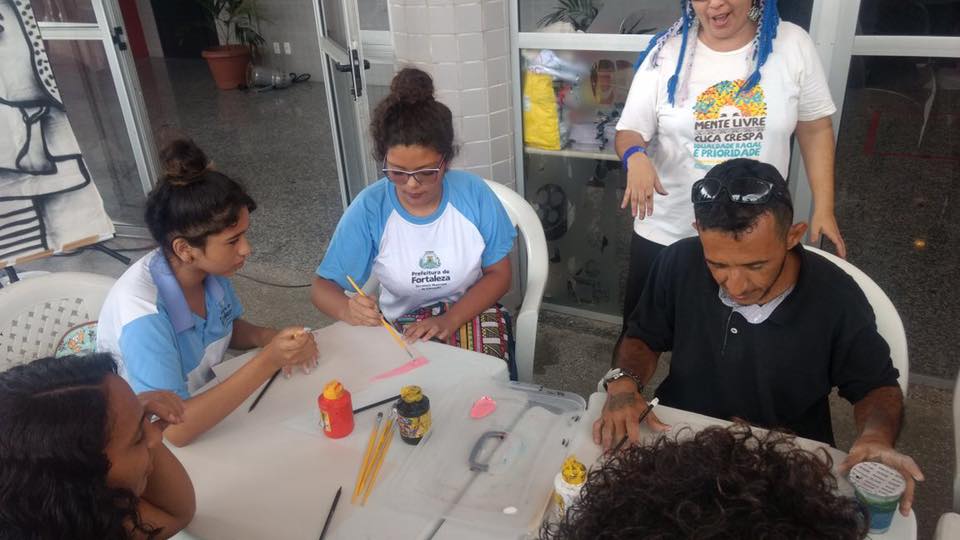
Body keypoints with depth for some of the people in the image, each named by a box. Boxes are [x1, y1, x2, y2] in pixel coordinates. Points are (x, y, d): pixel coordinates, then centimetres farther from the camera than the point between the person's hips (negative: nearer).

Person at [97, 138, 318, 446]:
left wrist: (266, 337, -15)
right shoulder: (143, 312, -31)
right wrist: (267, 362, -36)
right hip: (153, 440, -6)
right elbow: (175, 428, -34)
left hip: (201, 405, 6)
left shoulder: (210, 270, -14)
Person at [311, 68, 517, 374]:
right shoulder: (369, 208, -13)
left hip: (471, 314, 0)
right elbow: (323, 285, -8)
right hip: (401, 328, 0)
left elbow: (499, 273, -3)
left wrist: (449, 321, -20)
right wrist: (347, 309, -33)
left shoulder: (473, 193, -11)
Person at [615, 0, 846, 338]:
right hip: (667, 232, 0)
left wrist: (824, 208, 0)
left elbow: (815, 128, 4)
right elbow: (629, 132, -6)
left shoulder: (792, 44, -4)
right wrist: (636, 156, -30)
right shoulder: (667, 51, -7)